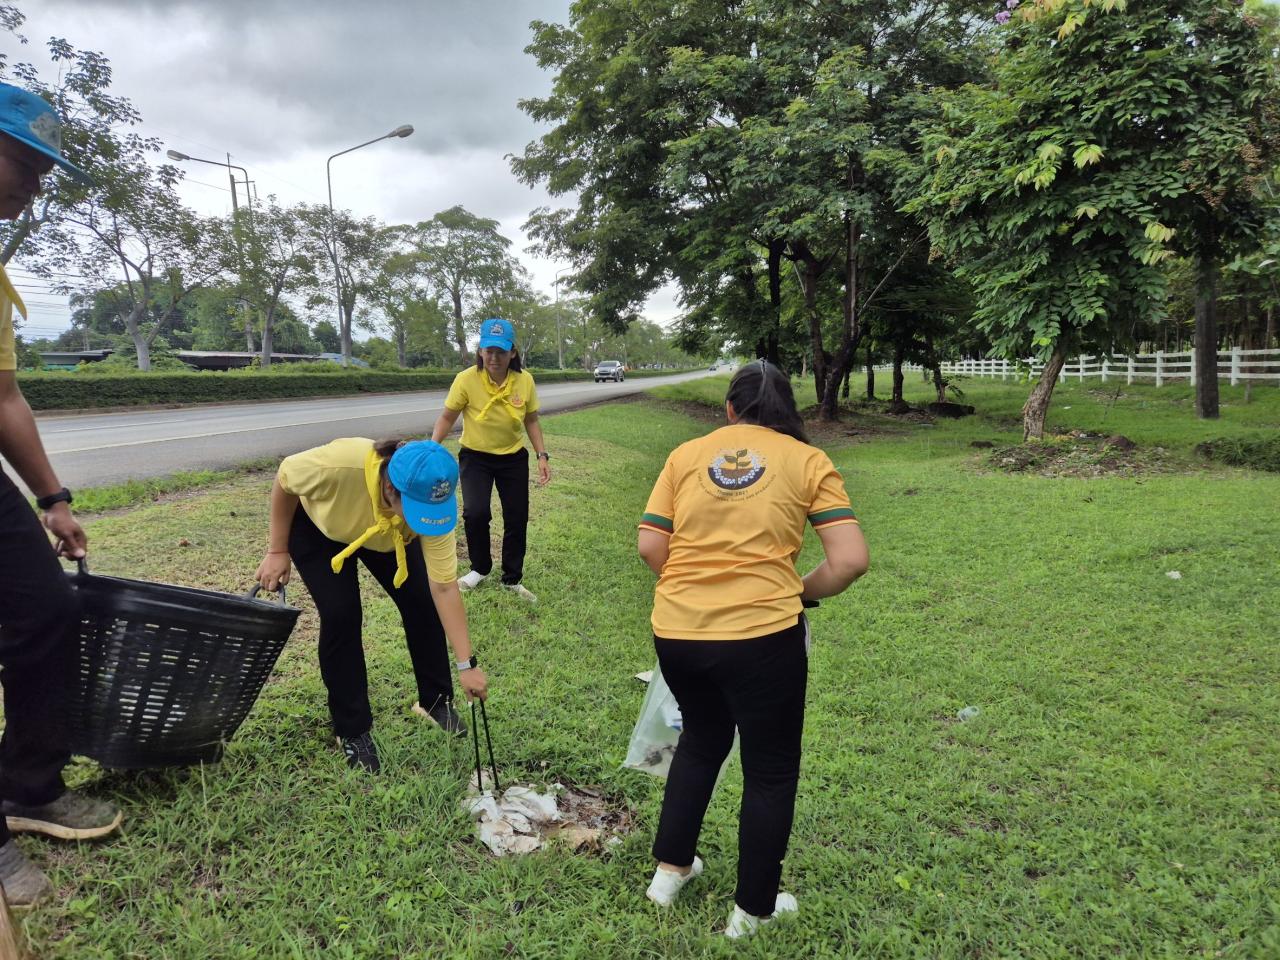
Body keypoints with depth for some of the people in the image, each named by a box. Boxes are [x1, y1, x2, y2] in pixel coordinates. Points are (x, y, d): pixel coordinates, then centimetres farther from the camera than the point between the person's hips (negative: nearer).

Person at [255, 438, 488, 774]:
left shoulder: (432, 503, -35)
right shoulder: (341, 462, -45)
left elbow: (444, 588, -28)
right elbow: (284, 479, -22)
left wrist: (467, 664, -26)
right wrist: (278, 551, -15)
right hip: (316, 526, -2)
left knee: (422, 602, -8)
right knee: (341, 614, -16)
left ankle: (435, 701, 16)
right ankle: (352, 730, 3)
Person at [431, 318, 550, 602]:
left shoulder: (525, 380, -12)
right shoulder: (466, 379, -19)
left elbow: (531, 421, 1)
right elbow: (447, 418, -8)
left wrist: (542, 455, -5)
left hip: (514, 458, 2)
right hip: (476, 457, -2)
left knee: (517, 519, 4)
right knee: (475, 512, -18)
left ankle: (512, 579, 24)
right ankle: (480, 568, 10)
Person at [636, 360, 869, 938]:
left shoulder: (686, 454, 7)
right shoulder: (808, 461, 1)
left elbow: (650, 547, 2)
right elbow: (850, 561, -7)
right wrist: (802, 590, 11)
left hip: (675, 633, 4)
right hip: (761, 636, -3)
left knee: (701, 740, 30)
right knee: (770, 771, 19)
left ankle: (669, 870, 40)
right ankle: (752, 910, 33)